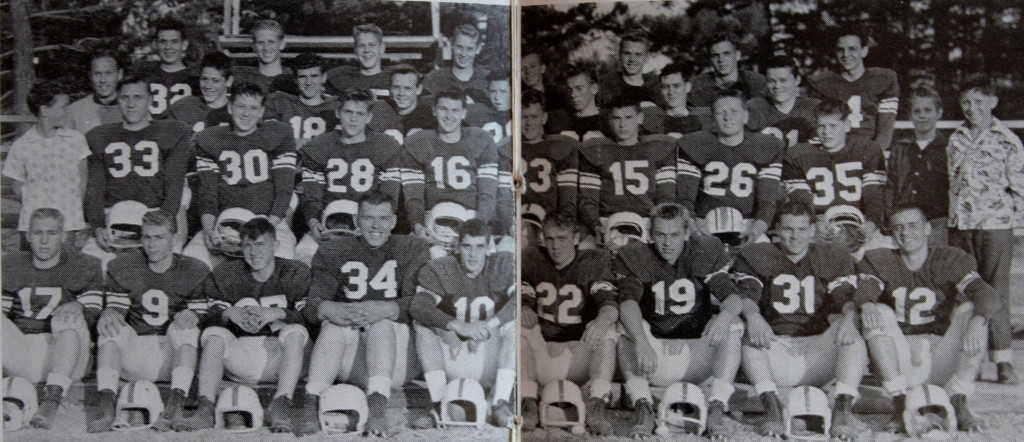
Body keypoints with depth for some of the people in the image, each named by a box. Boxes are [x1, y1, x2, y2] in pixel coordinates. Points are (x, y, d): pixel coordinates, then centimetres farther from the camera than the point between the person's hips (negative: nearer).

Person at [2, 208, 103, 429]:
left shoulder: (84, 267, 11)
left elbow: (92, 318, 1)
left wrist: (76, 307, -22)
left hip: (61, 354, -2)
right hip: (19, 349, 3)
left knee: (70, 318, -32)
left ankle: (53, 396, -46)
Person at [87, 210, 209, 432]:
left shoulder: (194, 271, 4)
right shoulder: (122, 268, 10)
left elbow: (205, 316, 1)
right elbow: (115, 308, 5)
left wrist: (193, 316, -24)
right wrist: (109, 314, -21)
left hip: (174, 355, -1)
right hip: (133, 354, 2)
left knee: (185, 326, -31)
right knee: (109, 325, -25)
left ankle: (177, 404, -45)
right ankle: (107, 405, -40)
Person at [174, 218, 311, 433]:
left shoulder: (296, 273, 4)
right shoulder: (225, 275, 9)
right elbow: (209, 319, 1)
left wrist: (275, 313, -24)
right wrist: (230, 314, -21)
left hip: (279, 357, -2)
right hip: (240, 356, 2)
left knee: (295, 332, -31)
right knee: (214, 334, -25)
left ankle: (281, 406, -41)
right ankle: (205, 410, -35)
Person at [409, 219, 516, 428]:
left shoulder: (503, 265, 2)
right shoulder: (438, 270, 0)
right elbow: (418, 306, -20)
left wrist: (489, 325, -32)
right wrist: (459, 326, -35)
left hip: (493, 357, 0)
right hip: (452, 354, 1)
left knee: (515, 322, -24)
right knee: (422, 325, -20)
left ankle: (500, 403, -30)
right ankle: (440, 405, -27)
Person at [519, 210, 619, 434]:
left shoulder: (595, 262, 4)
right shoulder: (532, 260, 10)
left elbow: (609, 304, -12)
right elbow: (522, 300, 0)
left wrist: (602, 321, -37)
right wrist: (522, 308, -26)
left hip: (578, 352, -1)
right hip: (540, 352, 1)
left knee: (606, 330, -27)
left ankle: (597, 407, -35)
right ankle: (528, 405, -29)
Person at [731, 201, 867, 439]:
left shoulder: (833, 257, 17)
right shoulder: (755, 256, 14)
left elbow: (847, 297, 1)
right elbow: (745, 294, -5)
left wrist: (848, 318, -26)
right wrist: (752, 316, -31)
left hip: (818, 347, 1)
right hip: (773, 346, -1)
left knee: (851, 335, -28)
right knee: (748, 334, -32)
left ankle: (843, 408, -34)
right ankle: (771, 406, -40)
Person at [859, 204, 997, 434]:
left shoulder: (951, 259, 3)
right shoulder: (879, 261, 7)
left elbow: (988, 295, -14)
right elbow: (863, 288, -13)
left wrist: (976, 322, -36)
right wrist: (866, 305, -38)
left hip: (944, 366, 0)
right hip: (900, 364, 1)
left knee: (969, 309, -20)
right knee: (879, 312, -22)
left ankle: (959, 404, -19)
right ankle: (900, 405, -24)